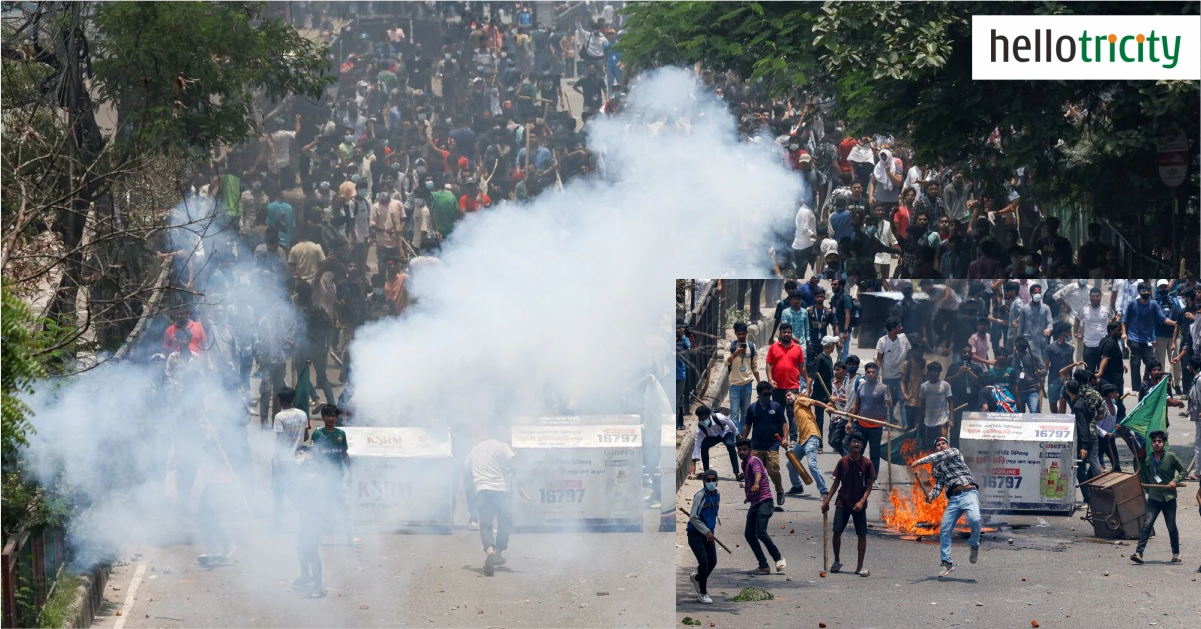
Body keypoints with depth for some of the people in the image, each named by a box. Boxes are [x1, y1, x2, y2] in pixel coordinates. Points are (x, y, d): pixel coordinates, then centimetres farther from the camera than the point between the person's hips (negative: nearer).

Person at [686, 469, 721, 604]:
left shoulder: (717, 495, 6)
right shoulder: (700, 496, -17)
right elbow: (693, 518, -18)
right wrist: (706, 531, -20)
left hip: (708, 533, 7)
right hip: (695, 534, -7)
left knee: (712, 561, 11)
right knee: (704, 561, -13)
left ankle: (696, 578, 41)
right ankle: (702, 594, -2)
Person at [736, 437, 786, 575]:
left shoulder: (754, 461, -12)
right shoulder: (744, 464, 17)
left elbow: (758, 472, -34)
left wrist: (756, 484, -54)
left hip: (764, 500, -10)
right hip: (754, 503, 10)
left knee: (760, 532, -21)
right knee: (749, 534, 3)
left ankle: (779, 558, -4)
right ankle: (764, 566, 7)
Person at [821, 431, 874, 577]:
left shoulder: (867, 464, -5)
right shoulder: (843, 462, 0)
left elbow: (870, 485, -3)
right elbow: (836, 482, 8)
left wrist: (862, 501, -15)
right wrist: (827, 500, 5)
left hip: (858, 505, -1)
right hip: (842, 503, 1)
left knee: (862, 534, -3)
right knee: (837, 532, -5)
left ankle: (860, 566, 5)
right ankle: (837, 562, 14)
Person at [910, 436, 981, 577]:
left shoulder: (954, 452, 11)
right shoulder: (937, 467, 24)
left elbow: (941, 456, -9)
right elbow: (938, 485, 13)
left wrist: (920, 461, -18)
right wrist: (931, 496, -9)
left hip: (968, 493, -6)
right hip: (953, 499, 6)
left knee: (974, 520, -31)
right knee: (944, 530, -4)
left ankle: (974, 545, -4)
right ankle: (947, 563, 3)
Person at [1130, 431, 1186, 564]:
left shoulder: (1170, 457, -3)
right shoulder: (1148, 460, 6)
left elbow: (1184, 471, 4)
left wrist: (1175, 480, -11)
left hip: (1169, 497, -2)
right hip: (1154, 497, 2)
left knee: (1172, 527, 8)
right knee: (1146, 525, -12)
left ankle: (1176, 553, 25)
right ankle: (1139, 552, -19)